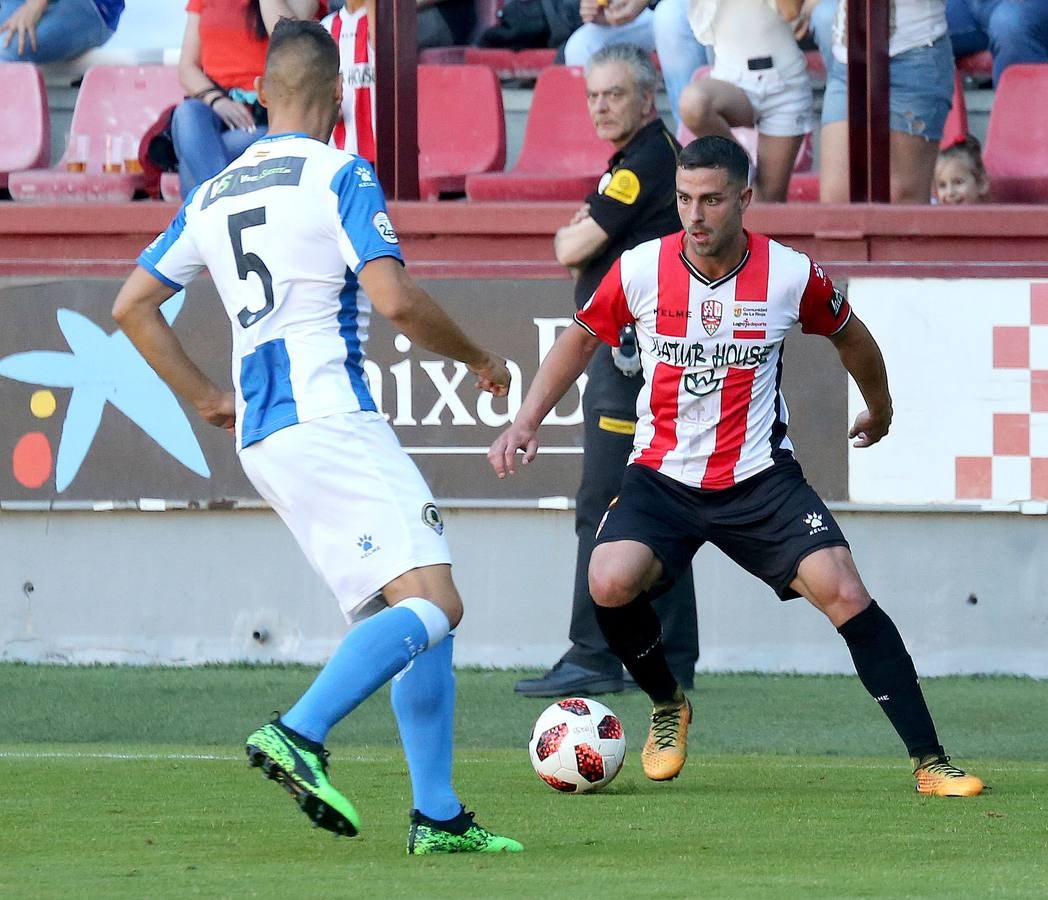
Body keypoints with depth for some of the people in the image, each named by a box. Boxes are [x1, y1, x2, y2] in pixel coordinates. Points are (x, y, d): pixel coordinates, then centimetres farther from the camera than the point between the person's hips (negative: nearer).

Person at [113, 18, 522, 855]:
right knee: (432, 603, -15)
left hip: (261, 437, 8)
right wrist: (480, 359, 0)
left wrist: (204, 397, 28)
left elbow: (132, 305, 23)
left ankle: (438, 816, 3)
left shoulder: (213, 196, 18)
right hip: (332, 419, -8)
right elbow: (394, 298, -15)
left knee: (413, 618, 11)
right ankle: (299, 732, -33)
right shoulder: (338, 176, -4)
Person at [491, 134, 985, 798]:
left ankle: (931, 763, -11)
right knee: (611, 583, -25)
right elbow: (582, 338, 11)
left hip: (761, 479, -1)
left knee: (845, 594, -18)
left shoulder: (791, 274, -9)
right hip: (662, 477, 1)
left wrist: (880, 410, 29)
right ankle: (668, 706, 8)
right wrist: (528, 420, 2)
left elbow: (850, 337, 13)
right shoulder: (641, 269, -8)